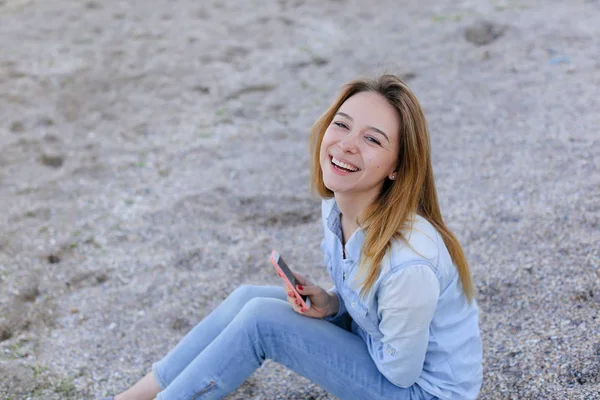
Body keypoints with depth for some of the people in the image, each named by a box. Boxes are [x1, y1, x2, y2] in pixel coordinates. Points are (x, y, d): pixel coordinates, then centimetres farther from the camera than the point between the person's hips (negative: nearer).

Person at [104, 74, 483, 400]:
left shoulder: (407, 263, -36)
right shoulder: (337, 205, -10)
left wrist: (333, 309, -5)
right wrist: (329, 304, -14)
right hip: (376, 339, 7)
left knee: (260, 318, -18)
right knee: (247, 297, -2)